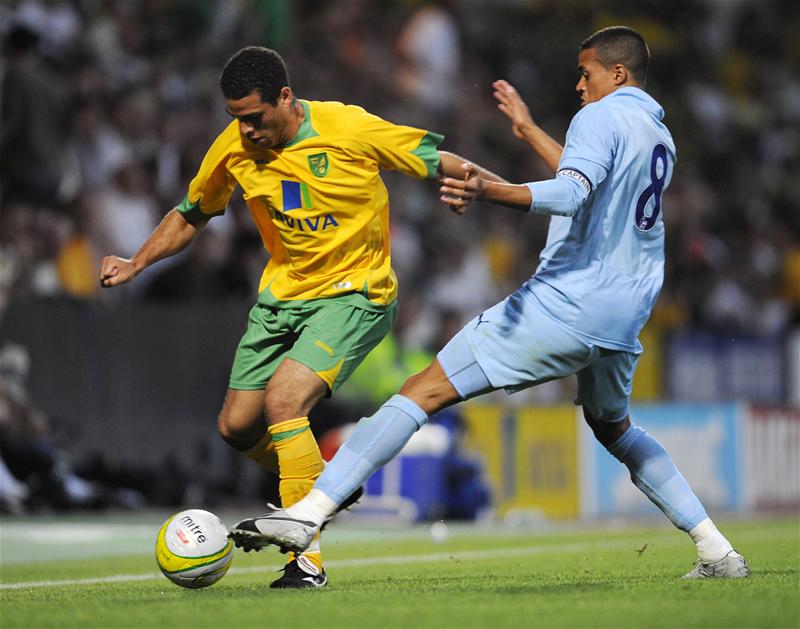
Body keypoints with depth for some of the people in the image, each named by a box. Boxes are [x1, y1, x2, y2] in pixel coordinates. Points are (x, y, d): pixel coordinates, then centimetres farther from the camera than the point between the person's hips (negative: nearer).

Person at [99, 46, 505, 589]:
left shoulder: (349, 129, -19)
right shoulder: (234, 148, -5)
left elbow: (439, 162, -9)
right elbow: (192, 214, 12)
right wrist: (136, 264, 2)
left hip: (354, 294, -6)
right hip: (281, 296, 6)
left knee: (282, 400, -25)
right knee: (237, 427, 4)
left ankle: (307, 560, -19)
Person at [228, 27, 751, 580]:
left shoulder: (601, 117, -6)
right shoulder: (659, 136, 20)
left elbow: (572, 195, -25)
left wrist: (489, 191, -40)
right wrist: (529, 131, 45)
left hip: (564, 303, -8)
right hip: (622, 321, 8)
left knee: (426, 390, -9)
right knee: (613, 427, 32)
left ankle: (309, 512, -19)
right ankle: (718, 552, 25)